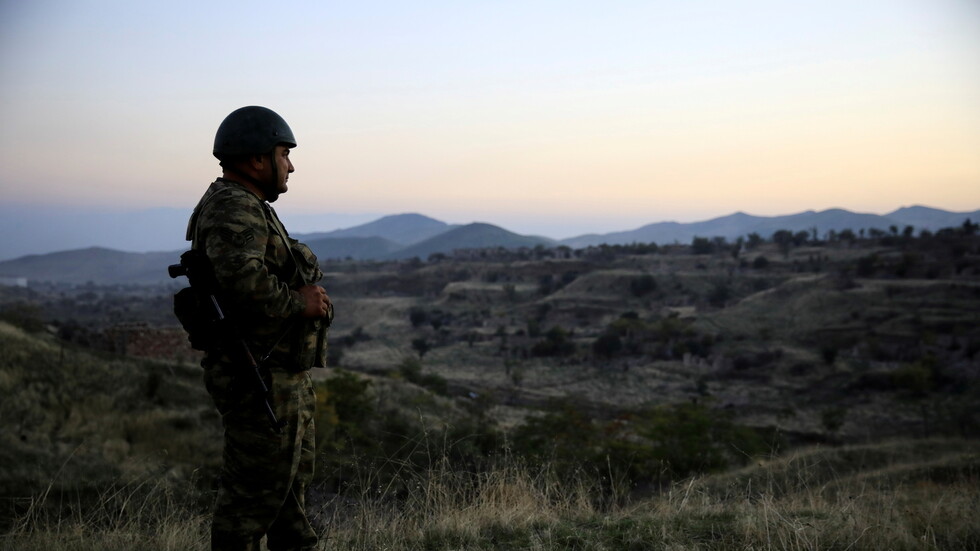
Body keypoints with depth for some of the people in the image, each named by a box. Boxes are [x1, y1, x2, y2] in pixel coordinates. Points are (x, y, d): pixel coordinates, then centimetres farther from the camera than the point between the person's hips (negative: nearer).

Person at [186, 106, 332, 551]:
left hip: (282, 372, 11)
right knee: (256, 487, 0)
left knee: (291, 479, 20)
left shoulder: (248, 208, 15)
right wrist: (297, 301, -21)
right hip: (261, 380, -11)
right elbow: (241, 279, -35)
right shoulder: (234, 209, -18)